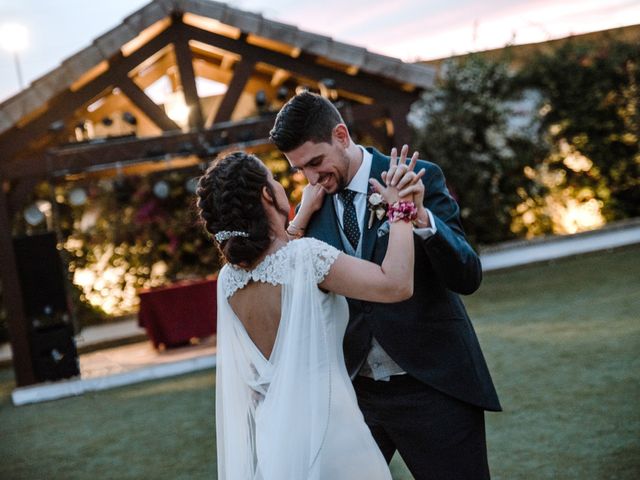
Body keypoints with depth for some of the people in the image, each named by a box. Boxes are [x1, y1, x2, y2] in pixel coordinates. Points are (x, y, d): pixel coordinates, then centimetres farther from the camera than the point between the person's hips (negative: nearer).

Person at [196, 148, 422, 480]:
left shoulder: (228, 278, 3)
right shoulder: (306, 256, -17)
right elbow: (396, 284, -23)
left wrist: (307, 209, 28)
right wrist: (400, 209, -11)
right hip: (322, 425, -6)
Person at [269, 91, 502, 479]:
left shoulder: (419, 178, -8)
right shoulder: (315, 205, 4)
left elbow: (468, 277, -14)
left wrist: (421, 218, -31)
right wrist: (299, 224, -8)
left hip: (432, 385, -4)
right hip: (354, 389, 4)